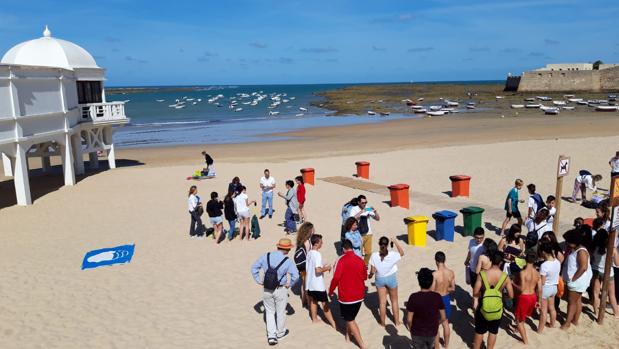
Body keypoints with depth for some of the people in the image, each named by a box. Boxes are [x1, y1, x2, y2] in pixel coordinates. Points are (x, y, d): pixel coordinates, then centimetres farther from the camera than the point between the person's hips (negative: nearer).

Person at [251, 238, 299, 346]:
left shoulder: (266, 256, -4)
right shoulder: (287, 261, -14)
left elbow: (254, 268, 2)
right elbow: (295, 275, -21)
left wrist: (259, 281, 6)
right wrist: (289, 284, -5)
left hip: (266, 289, 3)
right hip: (280, 290, -3)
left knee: (269, 312, 18)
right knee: (280, 312, 18)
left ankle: (271, 335, 12)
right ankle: (280, 333, 36)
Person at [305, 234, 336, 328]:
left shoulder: (309, 253, 4)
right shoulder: (317, 254, -22)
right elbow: (318, 270, -30)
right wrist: (327, 268, -12)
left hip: (310, 283, 8)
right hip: (318, 285, -8)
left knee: (313, 301, 20)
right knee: (325, 304, 1)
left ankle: (314, 319, 31)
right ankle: (333, 324, 8)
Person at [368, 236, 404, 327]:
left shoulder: (374, 256, -21)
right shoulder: (392, 255, -22)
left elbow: (373, 271, -15)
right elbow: (402, 253, -1)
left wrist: (370, 275, 8)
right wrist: (395, 242, -6)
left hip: (380, 279, 0)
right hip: (391, 278, 0)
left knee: (382, 302, 15)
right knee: (394, 301, 20)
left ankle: (382, 322, 27)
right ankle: (397, 321, 31)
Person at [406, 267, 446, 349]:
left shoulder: (414, 297, -24)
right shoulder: (437, 297, -16)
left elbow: (409, 319, -18)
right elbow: (443, 318, -8)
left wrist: (410, 327, 3)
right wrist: (435, 324, 11)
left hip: (417, 332, -2)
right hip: (432, 332, 2)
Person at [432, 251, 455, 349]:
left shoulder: (434, 274, -26)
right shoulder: (451, 273, -10)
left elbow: (432, 291, -20)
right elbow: (453, 288, 1)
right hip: (446, 299, 5)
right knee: (445, 323, 25)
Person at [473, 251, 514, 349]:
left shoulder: (482, 274, -18)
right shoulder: (505, 277, -14)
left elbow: (475, 293, -17)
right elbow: (511, 296, -8)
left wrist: (483, 293, 3)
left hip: (483, 308, -1)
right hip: (497, 309, 1)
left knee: (479, 331, 19)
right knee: (493, 332, 22)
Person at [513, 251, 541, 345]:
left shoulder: (523, 272, -20)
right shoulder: (537, 273, -2)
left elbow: (522, 289, -21)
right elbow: (540, 290, 2)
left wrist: (513, 283, -6)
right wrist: (538, 301, 15)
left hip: (524, 297, -6)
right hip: (533, 297, 7)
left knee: (519, 319, 10)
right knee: (523, 316, 31)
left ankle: (525, 341, 15)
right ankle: (519, 329, 51)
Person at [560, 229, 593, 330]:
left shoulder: (581, 251, -22)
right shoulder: (574, 250, 7)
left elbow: (583, 268, -28)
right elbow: (571, 265, 16)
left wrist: (573, 279, -23)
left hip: (577, 281, -9)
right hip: (576, 281, 9)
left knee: (572, 301, 0)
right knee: (578, 300, 18)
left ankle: (567, 323, 8)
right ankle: (575, 320, 29)